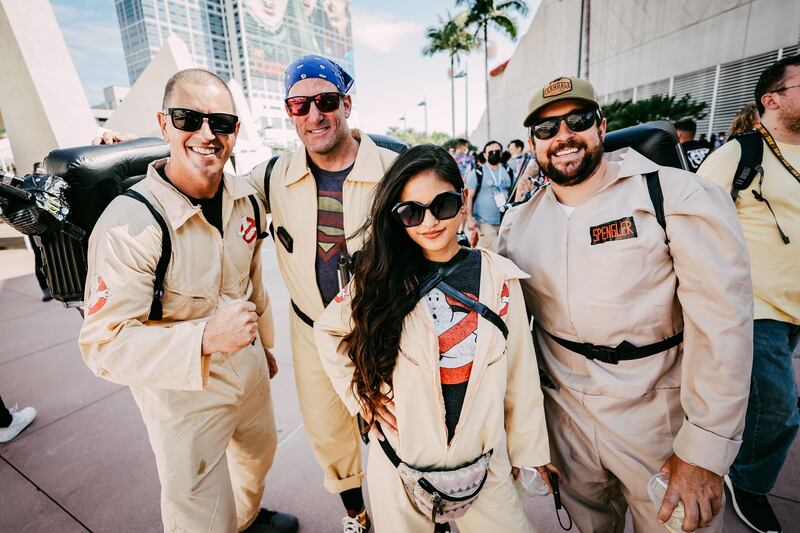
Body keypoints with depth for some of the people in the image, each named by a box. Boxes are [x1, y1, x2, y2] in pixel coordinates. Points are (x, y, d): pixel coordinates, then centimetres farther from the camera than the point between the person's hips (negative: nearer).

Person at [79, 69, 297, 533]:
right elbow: (105, 344, -24)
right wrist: (205, 337, -40)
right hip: (182, 394, -6)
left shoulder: (245, 199, -6)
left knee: (260, 450, 31)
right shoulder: (130, 224, -26)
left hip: (249, 370, 7)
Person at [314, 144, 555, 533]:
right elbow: (326, 329, 3)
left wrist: (530, 451, 6)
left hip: (483, 464, 1)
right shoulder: (382, 279, -11)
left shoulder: (498, 276, -9)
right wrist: (362, 395, -3)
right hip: (401, 467, 0)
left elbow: (520, 374, -2)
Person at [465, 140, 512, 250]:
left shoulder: (508, 172, 10)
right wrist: (469, 218, -14)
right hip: (485, 222, -5)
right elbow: (469, 197, -6)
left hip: (505, 222, 5)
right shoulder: (477, 173, -3)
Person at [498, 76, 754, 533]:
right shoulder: (519, 222, -2)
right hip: (564, 414, 4)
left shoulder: (678, 196, -15)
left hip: (660, 421, -3)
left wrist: (704, 452, -17)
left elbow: (722, 324, -17)